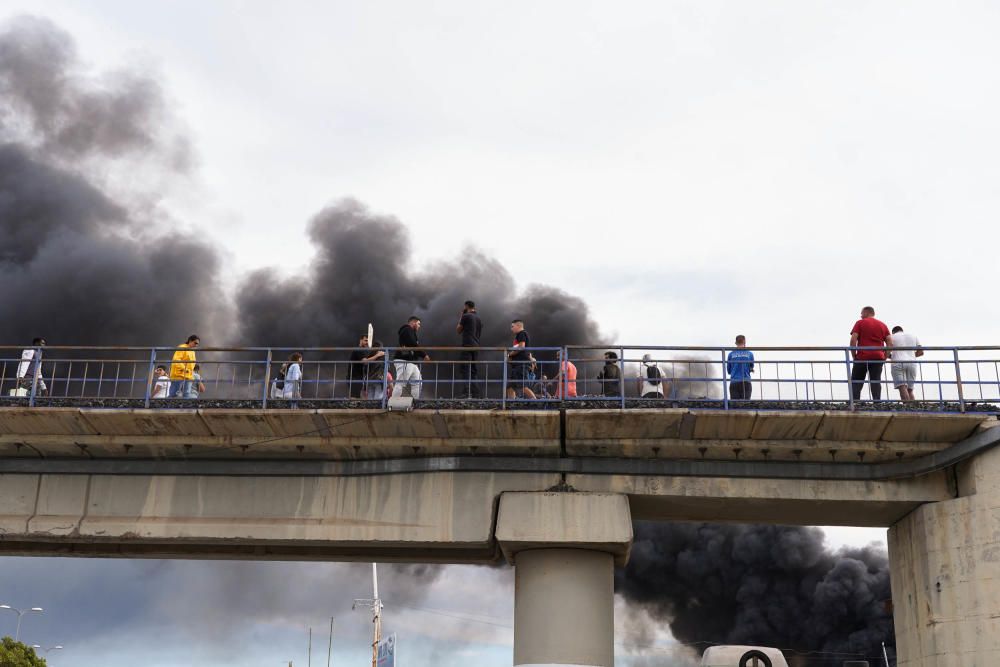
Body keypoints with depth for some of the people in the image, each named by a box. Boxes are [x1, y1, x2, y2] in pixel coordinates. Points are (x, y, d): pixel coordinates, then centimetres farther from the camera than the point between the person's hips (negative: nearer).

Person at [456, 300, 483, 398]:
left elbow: (458, 331, 4)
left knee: (464, 371, -10)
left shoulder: (465, 316, -5)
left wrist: (461, 316, 10)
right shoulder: (479, 318, 16)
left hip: (467, 346, -7)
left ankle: (464, 394, -18)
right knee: (474, 371, 8)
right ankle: (475, 395, 5)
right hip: (476, 346, 7)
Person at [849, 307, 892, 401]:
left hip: (862, 357, -3)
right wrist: (885, 356, 11)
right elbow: (890, 343, 6)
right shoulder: (883, 325, 16)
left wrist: (854, 355, 0)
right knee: (876, 382, 1)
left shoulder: (860, 323, 5)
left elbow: (853, 340, -6)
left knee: (856, 383, 2)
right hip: (878, 358, 3)